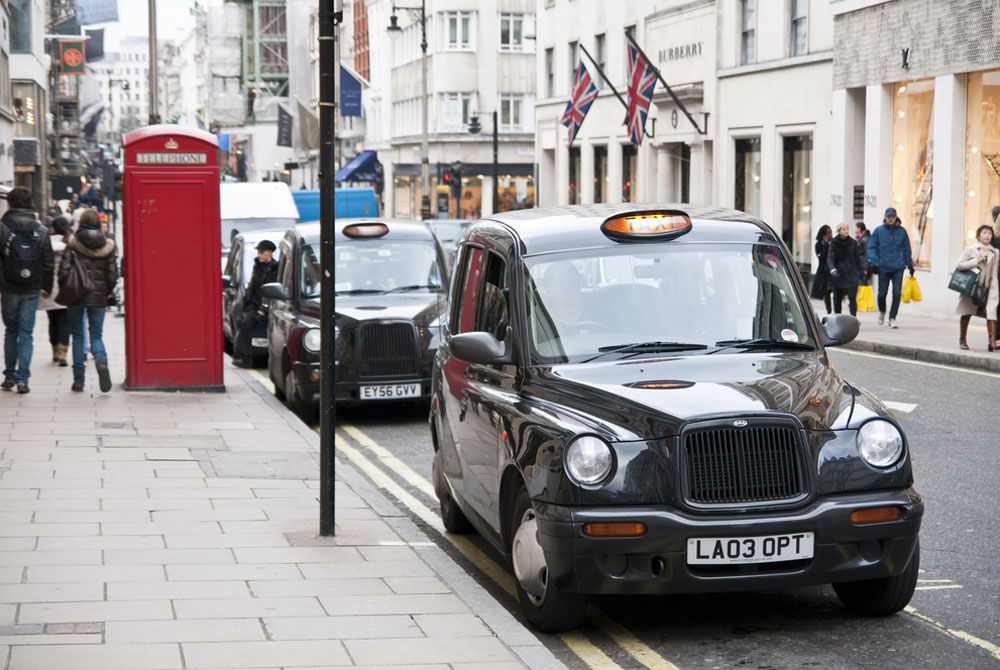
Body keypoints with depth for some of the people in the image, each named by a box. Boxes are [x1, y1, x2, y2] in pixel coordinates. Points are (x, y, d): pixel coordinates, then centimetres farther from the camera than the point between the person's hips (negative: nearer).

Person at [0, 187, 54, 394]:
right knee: (26, 333, 3)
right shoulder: (41, 230, 1)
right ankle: (22, 378, -5)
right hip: (32, 290, 1)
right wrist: (46, 287, 12)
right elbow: (48, 263, 4)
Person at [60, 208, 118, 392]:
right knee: (96, 335, 8)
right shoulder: (107, 246, 0)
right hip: (98, 298, 1)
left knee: (77, 336, 11)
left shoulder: (73, 244, -5)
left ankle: (78, 379, 8)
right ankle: (101, 361, -24)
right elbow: (113, 275, 0)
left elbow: (63, 270, -9)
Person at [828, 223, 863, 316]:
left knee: (852, 297, -12)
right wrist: (832, 269, -31)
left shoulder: (853, 242, 3)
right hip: (838, 274, 0)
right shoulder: (834, 243, -2)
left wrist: (860, 272, 8)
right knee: (837, 298, 9)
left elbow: (857, 258, 9)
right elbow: (830, 257, -13)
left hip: (851, 274, 0)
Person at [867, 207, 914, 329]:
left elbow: (906, 249, 13)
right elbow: (872, 247, 1)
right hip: (883, 267, 0)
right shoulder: (879, 231, 2)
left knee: (897, 293, -7)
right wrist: (872, 262, -10)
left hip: (898, 268, 1)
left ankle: (892, 318, 2)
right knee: (882, 293, 5)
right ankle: (882, 312, 33)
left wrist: (910, 264, 14)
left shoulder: (901, 231, 6)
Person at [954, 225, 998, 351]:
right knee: (967, 313, 8)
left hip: (988, 287, 1)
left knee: (991, 313, -14)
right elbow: (959, 266, -4)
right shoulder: (971, 249, 0)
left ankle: (992, 341, -19)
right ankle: (962, 340, 23)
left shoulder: (995, 253, 8)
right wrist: (975, 261, -14)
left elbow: (995, 273, 14)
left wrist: (995, 287, 8)